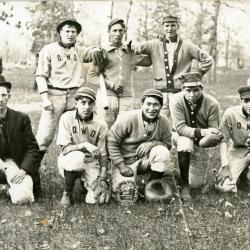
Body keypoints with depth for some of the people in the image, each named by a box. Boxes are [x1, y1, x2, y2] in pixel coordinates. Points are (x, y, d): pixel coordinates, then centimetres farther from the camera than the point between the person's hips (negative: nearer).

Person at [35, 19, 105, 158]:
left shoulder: (79, 51, 14)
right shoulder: (49, 50, 3)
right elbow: (41, 75, -1)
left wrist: (95, 51, -1)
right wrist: (45, 98, -11)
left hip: (75, 96, 4)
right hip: (55, 95, -4)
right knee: (44, 136, -9)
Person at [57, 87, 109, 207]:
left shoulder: (100, 125, -6)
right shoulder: (67, 118, -10)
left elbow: (103, 154, -3)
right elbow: (65, 149, -15)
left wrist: (103, 179, -14)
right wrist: (84, 145, -31)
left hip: (91, 163, 2)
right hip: (68, 160, -2)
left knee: (95, 199, -17)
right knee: (77, 157, -38)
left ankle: (85, 182, 20)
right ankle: (67, 194, -13)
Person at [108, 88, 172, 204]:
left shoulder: (163, 122, -6)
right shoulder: (128, 118, -18)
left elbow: (167, 144, 2)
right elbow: (111, 142, -14)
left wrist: (151, 143, -20)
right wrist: (121, 166, -17)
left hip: (146, 159, 3)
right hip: (125, 161, -3)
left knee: (162, 151, -27)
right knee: (127, 198, -17)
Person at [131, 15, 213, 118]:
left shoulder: (187, 46, 7)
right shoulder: (155, 45, 9)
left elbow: (207, 60, 12)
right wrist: (135, 44, -19)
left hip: (180, 92, -1)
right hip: (161, 93, 1)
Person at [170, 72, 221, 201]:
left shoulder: (212, 104, -22)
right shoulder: (177, 100, -25)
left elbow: (214, 130, -16)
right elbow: (180, 128, -30)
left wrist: (216, 136, -41)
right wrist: (203, 132, -43)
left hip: (200, 142, 2)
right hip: (181, 136, -1)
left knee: (198, 184, 2)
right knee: (185, 142, -40)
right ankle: (184, 186, -23)